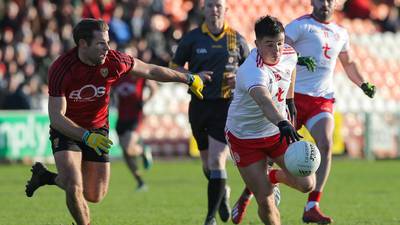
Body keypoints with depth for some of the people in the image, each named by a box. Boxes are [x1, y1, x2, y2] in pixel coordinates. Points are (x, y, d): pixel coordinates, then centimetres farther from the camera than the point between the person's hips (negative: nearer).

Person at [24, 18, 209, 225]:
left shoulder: (114, 61, -17)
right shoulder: (60, 69, -26)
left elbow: (150, 71, 1)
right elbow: (56, 117, -27)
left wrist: (189, 79, 8)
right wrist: (86, 136, -41)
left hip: (98, 130, 4)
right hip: (67, 130, -4)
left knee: (94, 196, 5)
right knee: (74, 187, -24)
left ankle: (48, 177, 30)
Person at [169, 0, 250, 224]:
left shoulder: (237, 40, 2)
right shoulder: (192, 38, 1)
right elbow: (175, 66, 9)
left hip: (226, 105, -2)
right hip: (199, 103, 2)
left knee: (217, 161, -13)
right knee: (207, 161, 14)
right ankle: (223, 191, 46)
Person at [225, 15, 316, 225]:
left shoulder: (289, 55, -12)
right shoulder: (252, 71, -35)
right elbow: (264, 101, -55)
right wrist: (283, 124, -71)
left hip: (277, 131, 6)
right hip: (244, 136, -5)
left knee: (306, 184, -5)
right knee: (265, 202, -8)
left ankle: (273, 177, 27)